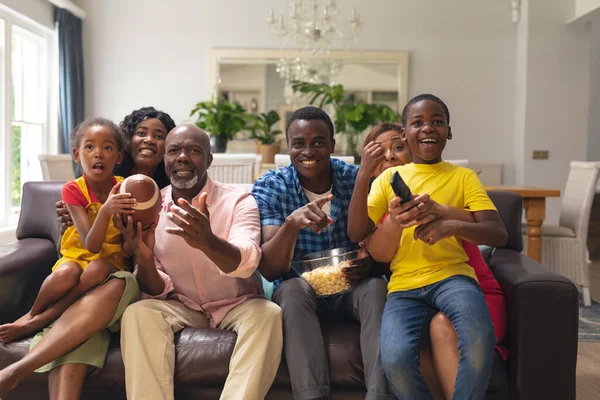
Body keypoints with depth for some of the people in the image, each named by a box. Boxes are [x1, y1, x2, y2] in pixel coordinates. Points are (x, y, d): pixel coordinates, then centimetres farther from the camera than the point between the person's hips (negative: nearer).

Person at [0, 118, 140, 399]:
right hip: (77, 258, 0)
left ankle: (31, 330, -22)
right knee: (67, 274, -36)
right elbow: (91, 245, -20)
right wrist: (106, 211, -39)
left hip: (112, 263, 1)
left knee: (97, 269, -35)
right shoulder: (73, 190, -7)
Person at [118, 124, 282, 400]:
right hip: (181, 307, 2)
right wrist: (144, 260, -27)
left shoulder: (238, 200, -10)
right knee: (137, 313, -27)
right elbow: (157, 291, -3)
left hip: (236, 305, -1)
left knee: (267, 313, -32)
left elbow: (246, 263, -29)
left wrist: (207, 241, -51)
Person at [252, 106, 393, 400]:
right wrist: (292, 223, -39)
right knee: (292, 288, -32)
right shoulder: (269, 188, -11)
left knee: (376, 287, -29)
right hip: (301, 292, -1)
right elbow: (269, 271, -19)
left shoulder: (357, 179, -8)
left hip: (350, 290, 1)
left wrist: (369, 262, -27)